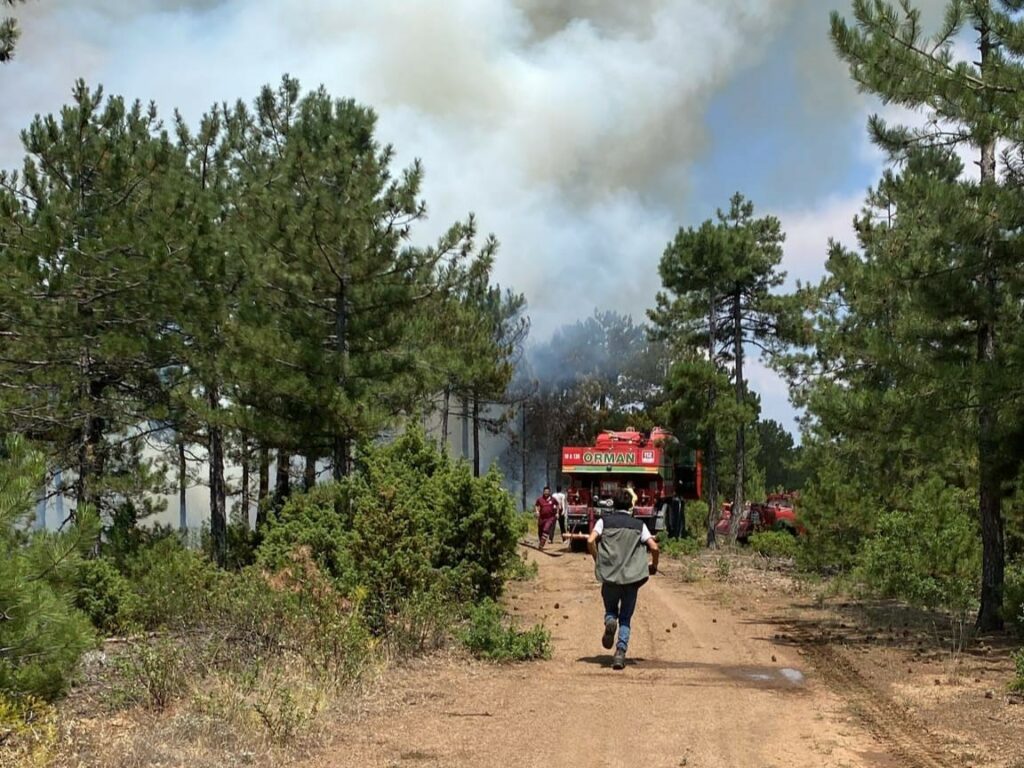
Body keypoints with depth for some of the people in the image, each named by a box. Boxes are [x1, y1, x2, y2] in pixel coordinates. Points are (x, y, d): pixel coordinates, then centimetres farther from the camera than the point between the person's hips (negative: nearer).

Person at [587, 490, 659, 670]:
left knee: (610, 609, 20)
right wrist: (654, 566, 16)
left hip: (609, 575, 0)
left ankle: (610, 621, -14)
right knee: (625, 619, 9)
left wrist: (597, 561, 8)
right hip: (632, 577, 0)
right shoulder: (639, 525, 8)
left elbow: (590, 541, -7)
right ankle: (620, 652, -9)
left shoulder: (604, 521, 7)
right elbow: (654, 547, -2)